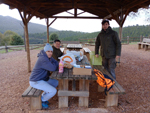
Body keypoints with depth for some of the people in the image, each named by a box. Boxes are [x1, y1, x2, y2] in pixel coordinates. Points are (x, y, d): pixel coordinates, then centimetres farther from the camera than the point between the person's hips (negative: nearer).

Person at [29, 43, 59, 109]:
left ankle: (43, 96, 24)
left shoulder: (48, 57, 5)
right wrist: (55, 64, -7)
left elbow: (56, 63, 7)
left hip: (43, 79, 10)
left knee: (56, 82, 17)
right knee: (53, 91, -17)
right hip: (36, 81, -10)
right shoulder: (43, 59, -26)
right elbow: (53, 68, -29)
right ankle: (41, 100, 11)